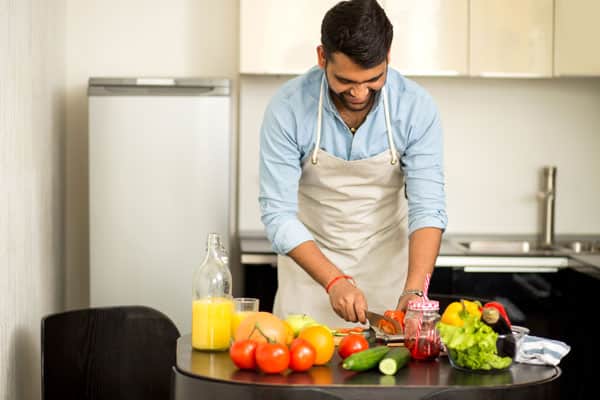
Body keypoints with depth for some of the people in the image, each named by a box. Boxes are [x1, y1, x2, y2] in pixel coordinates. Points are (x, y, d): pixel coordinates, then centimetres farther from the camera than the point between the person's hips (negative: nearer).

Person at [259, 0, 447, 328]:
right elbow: (279, 214, -22)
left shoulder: (416, 107, -19)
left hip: (388, 263, 1)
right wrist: (334, 281, -33)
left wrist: (414, 290, -34)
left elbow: (427, 207, -20)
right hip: (310, 263, -1)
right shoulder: (287, 108, -22)